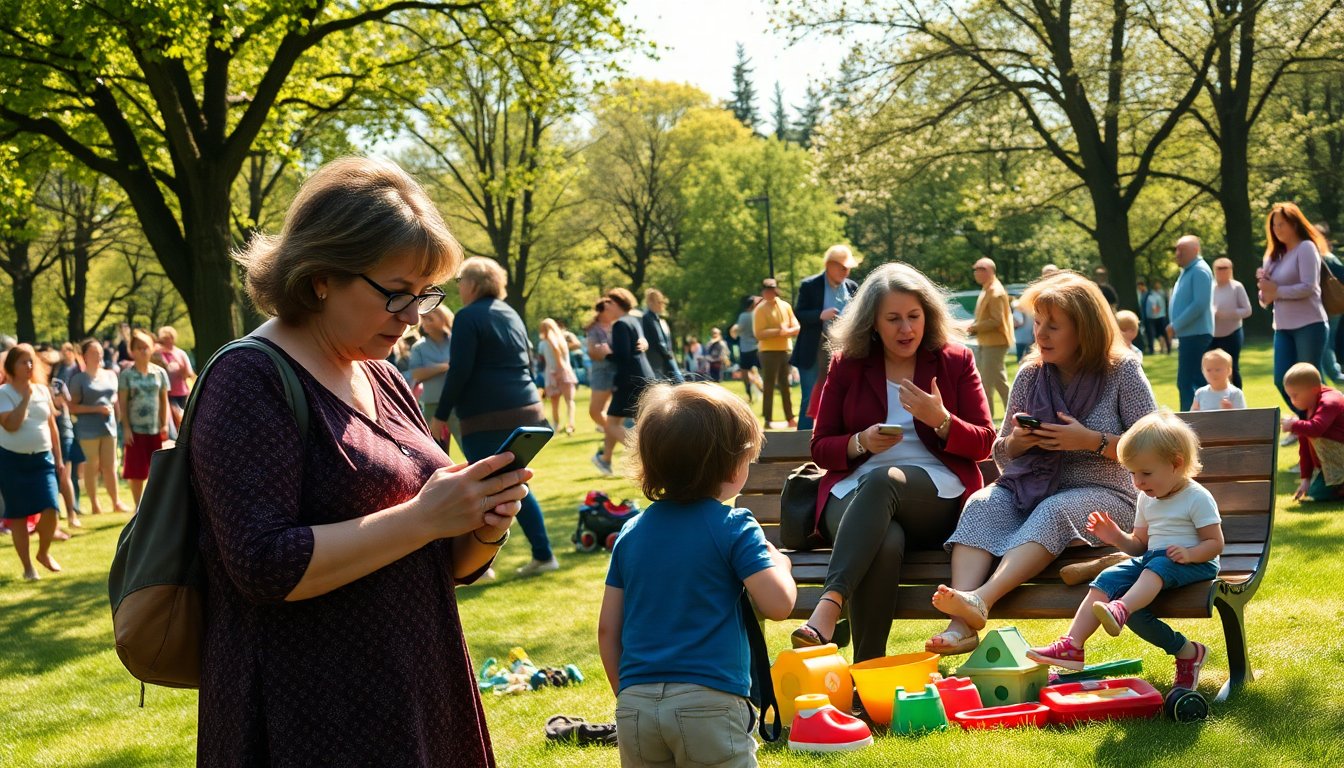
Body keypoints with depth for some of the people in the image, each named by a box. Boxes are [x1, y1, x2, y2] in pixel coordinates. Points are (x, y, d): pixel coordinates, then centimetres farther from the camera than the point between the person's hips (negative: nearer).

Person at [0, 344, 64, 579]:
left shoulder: (42, 391, 8)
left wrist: (58, 457, 14)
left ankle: (44, 553, 15)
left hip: (42, 458, 3)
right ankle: (27, 566, 14)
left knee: (50, 509, -10)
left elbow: (52, 426, 14)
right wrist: (25, 397, -16)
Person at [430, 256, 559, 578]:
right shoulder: (511, 314, 17)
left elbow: (459, 371, -14)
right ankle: (543, 554, 14)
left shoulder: (468, 317, -8)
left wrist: (441, 415, -9)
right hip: (526, 409, 8)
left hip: (487, 417, -8)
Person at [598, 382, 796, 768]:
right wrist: (779, 562, 7)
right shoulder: (733, 528, -5)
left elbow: (607, 628, 12)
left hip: (635, 705, 5)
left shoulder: (631, 532, 10)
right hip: (709, 702, -5)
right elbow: (778, 603, -13)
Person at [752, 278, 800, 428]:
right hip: (769, 352, -6)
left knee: (785, 386, 11)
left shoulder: (785, 306, 10)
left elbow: (797, 327, 8)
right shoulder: (760, 310, -7)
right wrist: (778, 331, -24)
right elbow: (758, 334, -16)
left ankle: (790, 418, 16)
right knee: (769, 387, -6)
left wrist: (787, 331, -14)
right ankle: (768, 420, -3)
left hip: (785, 351, 6)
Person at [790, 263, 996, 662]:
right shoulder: (847, 364, 13)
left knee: (882, 480, -38)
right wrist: (861, 442, -9)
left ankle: (828, 608, -51)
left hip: (938, 496, -1)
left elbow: (983, 443, 9)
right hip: (854, 496, 1)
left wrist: (940, 420, -12)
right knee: (885, 544, -38)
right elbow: (820, 448, 14)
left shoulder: (955, 361, 12)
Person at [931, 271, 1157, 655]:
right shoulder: (1030, 375, 10)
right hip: (1034, 488, 4)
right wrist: (1017, 441, -8)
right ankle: (962, 623, -47)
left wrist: (1092, 441, -16)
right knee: (982, 504, -27)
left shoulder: (1122, 372, -2)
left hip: (1104, 495, -4)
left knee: (1053, 512, -37)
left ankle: (981, 599, -59)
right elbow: (1002, 455, 16)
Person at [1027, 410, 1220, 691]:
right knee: (1107, 579, -18)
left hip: (1193, 563, -6)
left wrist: (1189, 553, -26)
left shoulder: (1198, 498, -5)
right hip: (1150, 560, 6)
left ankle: (1121, 610, -64)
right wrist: (1117, 538, 3)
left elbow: (1215, 543, -7)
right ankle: (1072, 645, -27)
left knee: (1159, 565, -39)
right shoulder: (1147, 500, 16)